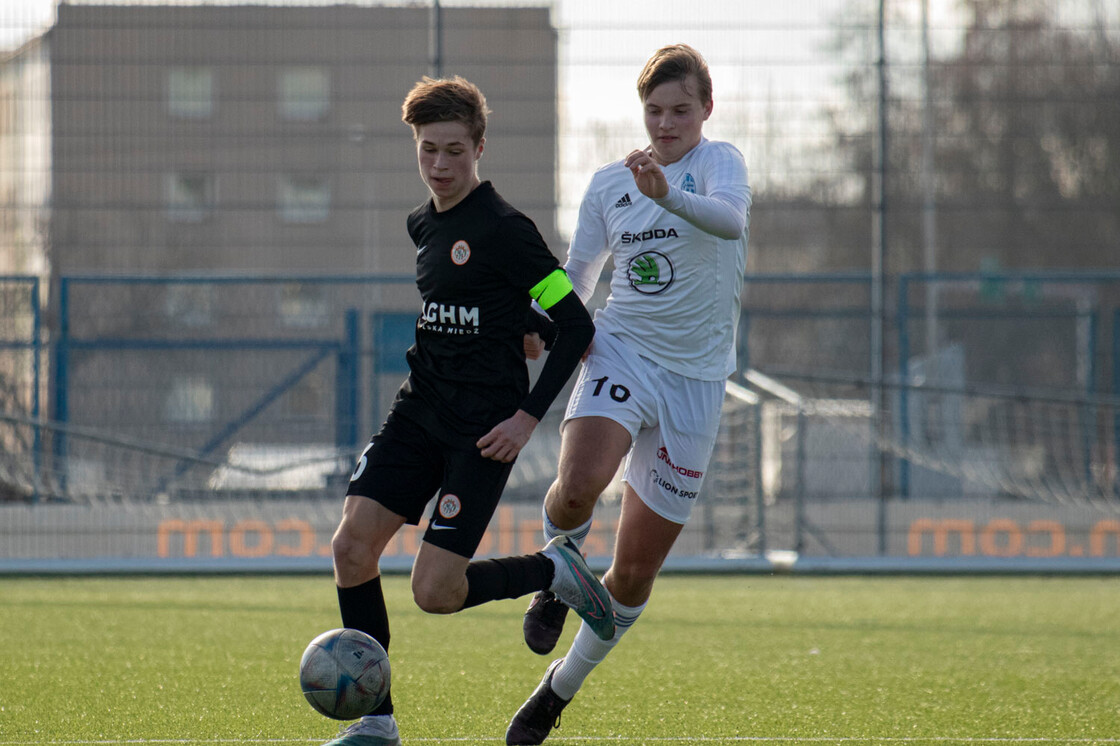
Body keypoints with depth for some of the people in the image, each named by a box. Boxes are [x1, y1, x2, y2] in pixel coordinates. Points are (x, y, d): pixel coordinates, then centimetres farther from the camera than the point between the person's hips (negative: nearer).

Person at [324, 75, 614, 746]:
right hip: (421, 409, 7)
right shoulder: (423, 225, 11)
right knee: (352, 546, -10)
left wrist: (530, 415, -16)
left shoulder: (503, 229, -12)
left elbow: (576, 325, -12)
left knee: (436, 592, -13)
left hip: (483, 425, -7)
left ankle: (555, 571, 14)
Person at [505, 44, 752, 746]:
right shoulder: (609, 182, 10)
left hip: (695, 379, -1)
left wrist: (667, 195, -45)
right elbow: (574, 282, 19)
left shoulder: (720, 162, -2)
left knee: (635, 573, 3)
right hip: (621, 354, 1)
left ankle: (561, 688, 25)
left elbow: (730, 218, -26)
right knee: (578, 486, -32)